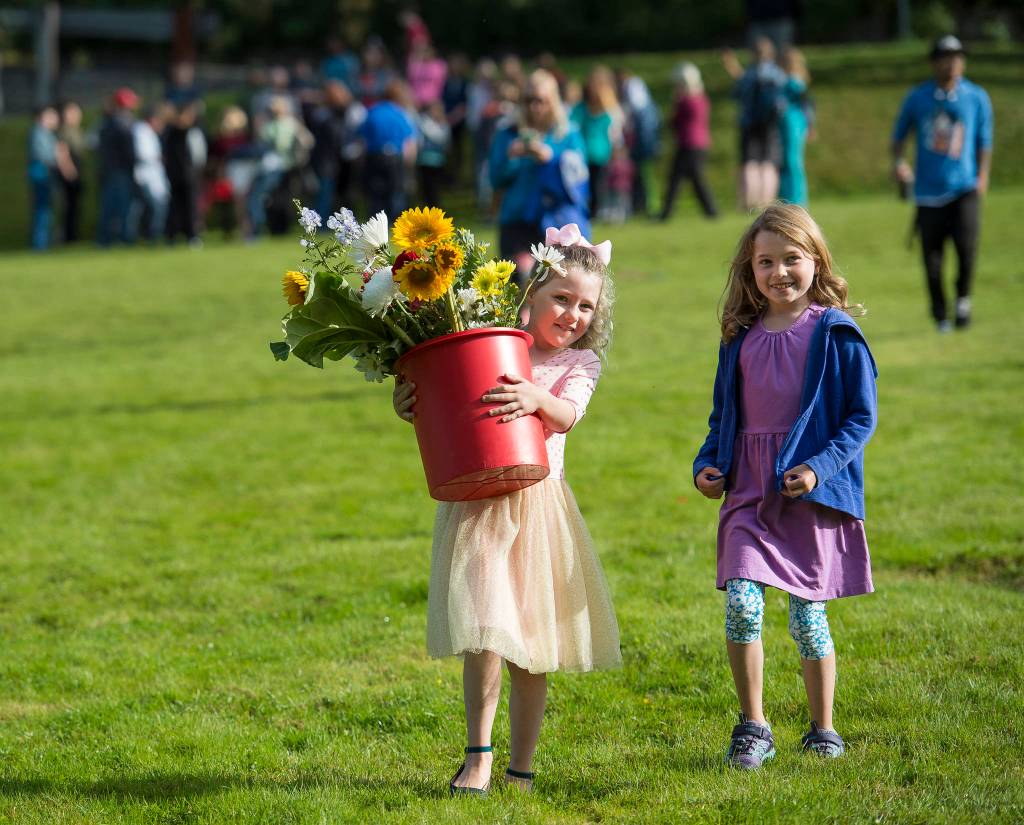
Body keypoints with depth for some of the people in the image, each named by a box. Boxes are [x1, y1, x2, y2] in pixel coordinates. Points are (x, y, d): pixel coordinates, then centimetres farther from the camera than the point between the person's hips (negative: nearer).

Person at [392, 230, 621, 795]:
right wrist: (410, 406, -14)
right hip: (477, 504, -2)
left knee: (532, 649, 7)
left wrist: (538, 399, -34)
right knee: (486, 632, -16)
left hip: (539, 506, 2)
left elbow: (568, 415, -14)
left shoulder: (579, 363, 6)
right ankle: (478, 754, -8)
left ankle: (521, 767, 17)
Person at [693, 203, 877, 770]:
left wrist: (820, 467, -17)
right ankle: (752, 727, 1)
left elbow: (861, 417, -4)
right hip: (748, 490, 3)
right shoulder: (741, 338, 10)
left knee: (807, 616, 3)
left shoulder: (836, 334, -4)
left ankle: (822, 729, 21)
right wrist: (707, 464, 5)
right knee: (740, 601, -13)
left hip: (810, 492, -3)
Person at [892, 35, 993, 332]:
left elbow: (984, 140, 11)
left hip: (964, 187, -1)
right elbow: (899, 134, 14)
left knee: (966, 245, -20)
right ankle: (940, 315, 18)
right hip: (929, 190, 1)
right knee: (931, 255, 1)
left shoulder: (977, 98, 6)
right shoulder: (917, 98, 5)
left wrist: (983, 175, 0)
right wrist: (898, 161, -4)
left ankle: (963, 297, 5)